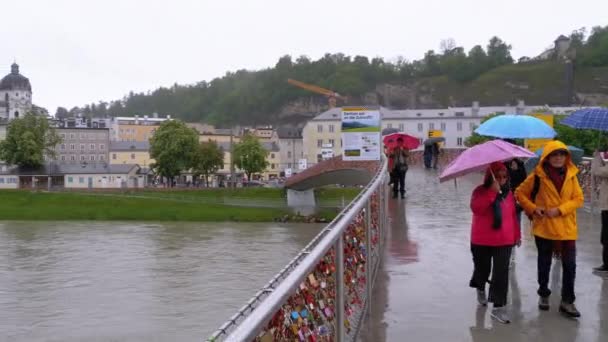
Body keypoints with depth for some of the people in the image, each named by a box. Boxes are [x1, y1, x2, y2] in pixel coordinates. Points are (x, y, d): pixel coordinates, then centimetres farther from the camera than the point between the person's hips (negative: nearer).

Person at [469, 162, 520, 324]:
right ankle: (480, 289, 46)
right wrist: (492, 192, -31)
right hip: (482, 241, -2)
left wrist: (517, 234, 15)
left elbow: (513, 215, 14)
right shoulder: (480, 191, -9)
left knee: (501, 273, -6)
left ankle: (498, 307, -2)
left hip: (504, 241, 2)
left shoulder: (508, 193, 5)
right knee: (482, 268, 13)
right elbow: (476, 208, -28)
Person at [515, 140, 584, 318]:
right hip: (544, 227, -2)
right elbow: (520, 193, 0)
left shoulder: (571, 175, 1)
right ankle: (543, 294, 32)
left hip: (567, 227, 2)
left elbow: (578, 199, -1)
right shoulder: (538, 175, -7)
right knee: (544, 263, 13)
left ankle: (567, 301, 11)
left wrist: (559, 210, -14)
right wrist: (533, 209, -12)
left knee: (569, 265, -1)